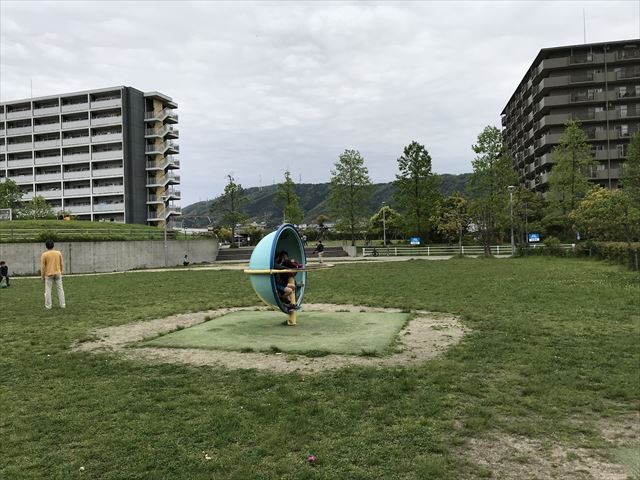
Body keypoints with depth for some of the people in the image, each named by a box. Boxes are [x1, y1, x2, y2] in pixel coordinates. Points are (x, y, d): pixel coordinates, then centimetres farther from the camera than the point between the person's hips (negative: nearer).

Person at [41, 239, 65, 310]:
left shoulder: (44, 255, -7)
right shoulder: (58, 253, 2)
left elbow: (42, 267, -6)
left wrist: (42, 276, 3)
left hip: (48, 274, -3)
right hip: (58, 273, 3)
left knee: (48, 290, 5)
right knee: (60, 289, 8)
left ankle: (48, 306, 7)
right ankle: (62, 304, 9)